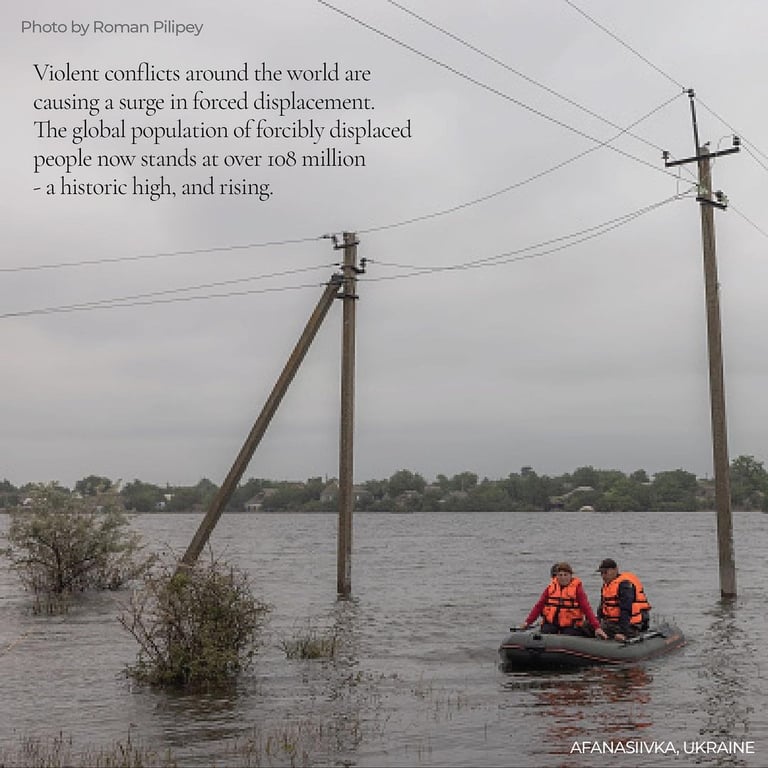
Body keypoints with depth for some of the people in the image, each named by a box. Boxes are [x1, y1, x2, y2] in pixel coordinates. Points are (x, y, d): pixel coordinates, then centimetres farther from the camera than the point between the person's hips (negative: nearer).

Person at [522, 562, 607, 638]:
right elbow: (539, 606, 6)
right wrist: (528, 622, -3)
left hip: (570, 626, -2)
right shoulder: (551, 587, 6)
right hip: (551, 623, 3)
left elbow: (587, 609, -9)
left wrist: (597, 627, -18)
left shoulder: (577, 588, -3)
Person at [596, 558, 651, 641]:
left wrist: (622, 632, -26)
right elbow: (602, 607, 16)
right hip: (613, 622, 9)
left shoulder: (624, 584, -15)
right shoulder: (606, 585, 15)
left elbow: (626, 611, -21)